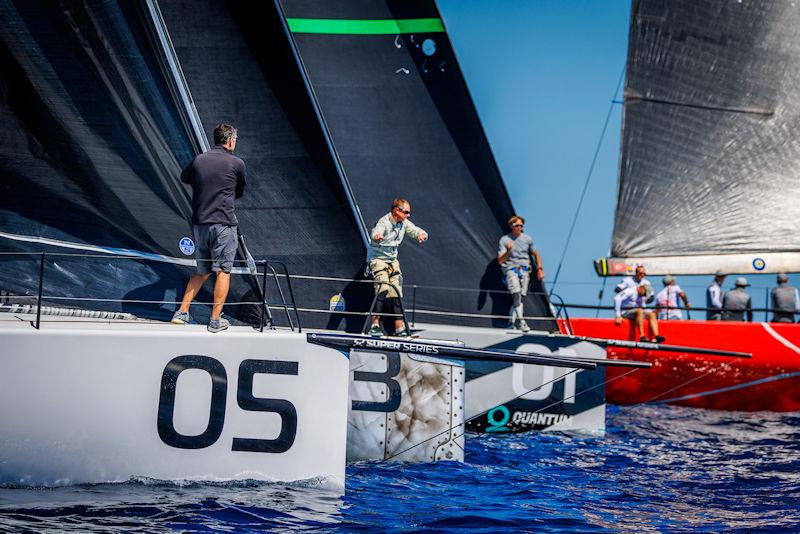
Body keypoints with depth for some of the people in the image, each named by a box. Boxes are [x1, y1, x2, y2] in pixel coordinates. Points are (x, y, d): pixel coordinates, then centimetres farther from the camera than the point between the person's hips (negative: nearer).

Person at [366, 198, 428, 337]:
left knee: (396, 292, 4)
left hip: (393, 260, 7)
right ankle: (375, 325, -20)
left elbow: (415, 230, -3)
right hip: (378, 259, -7)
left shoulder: (404, 223, 0)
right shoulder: (384, 222, -23)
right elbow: (376, 232, -42)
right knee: (383, 289, -23)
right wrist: (377, 237, -68)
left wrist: (421, 234, -29)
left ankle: (399, 328, 9)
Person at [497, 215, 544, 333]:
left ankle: (511, 323, 0)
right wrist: (508, 251, -21)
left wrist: (540, 269, 14)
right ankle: (521, 321, -30)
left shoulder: (528, 239, 10)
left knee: (520, 296, -8)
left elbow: (536, 255, 23)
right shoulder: (504, 240, 1)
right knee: (516, 294, -23)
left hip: (525, 270, 3)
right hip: (511, 269, -3)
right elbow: (500, 261, -4)